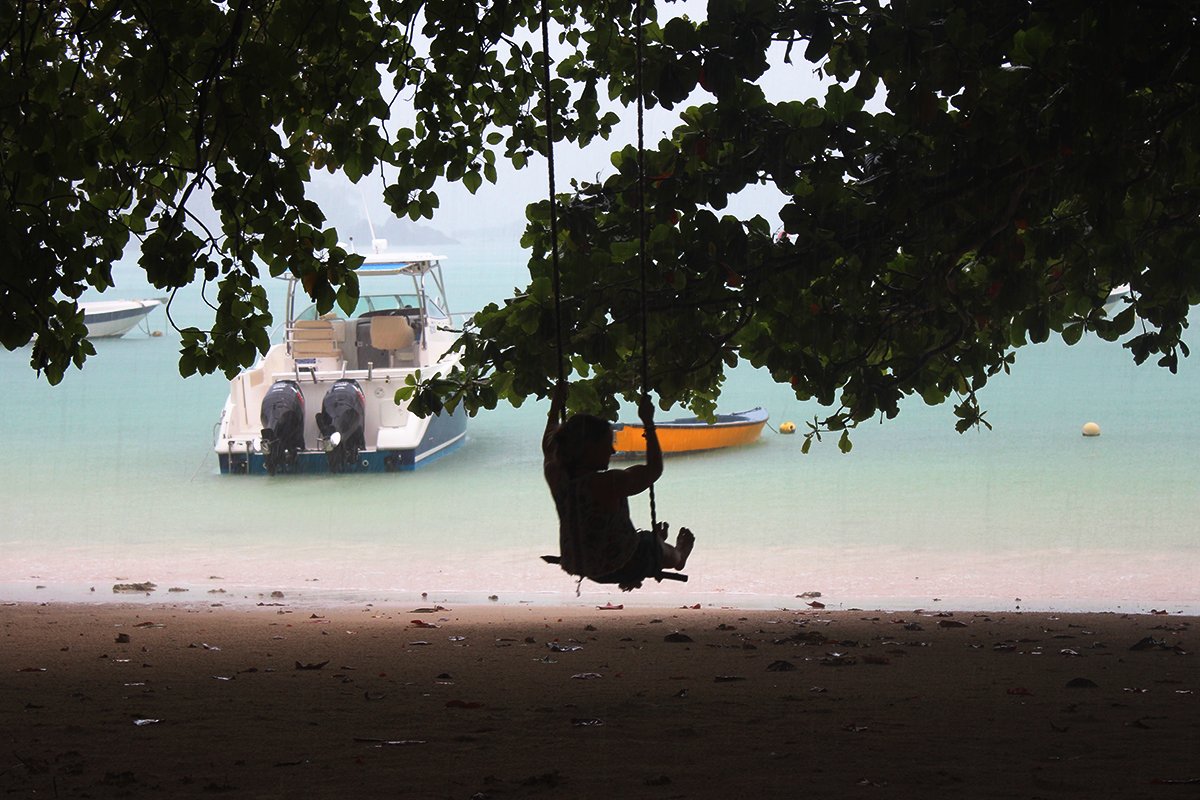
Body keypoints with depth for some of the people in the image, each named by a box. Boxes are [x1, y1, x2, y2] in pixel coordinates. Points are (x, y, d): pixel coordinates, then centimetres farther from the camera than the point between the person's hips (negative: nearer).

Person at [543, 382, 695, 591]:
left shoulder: (557, 477, -16)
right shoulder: (609, 484, -35)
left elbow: (548, 446, 8)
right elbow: (654, 469, -19)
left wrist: (556, 407, 18)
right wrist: (648, 422, -13)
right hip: (622, 568, -6)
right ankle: (679, 557, 63)